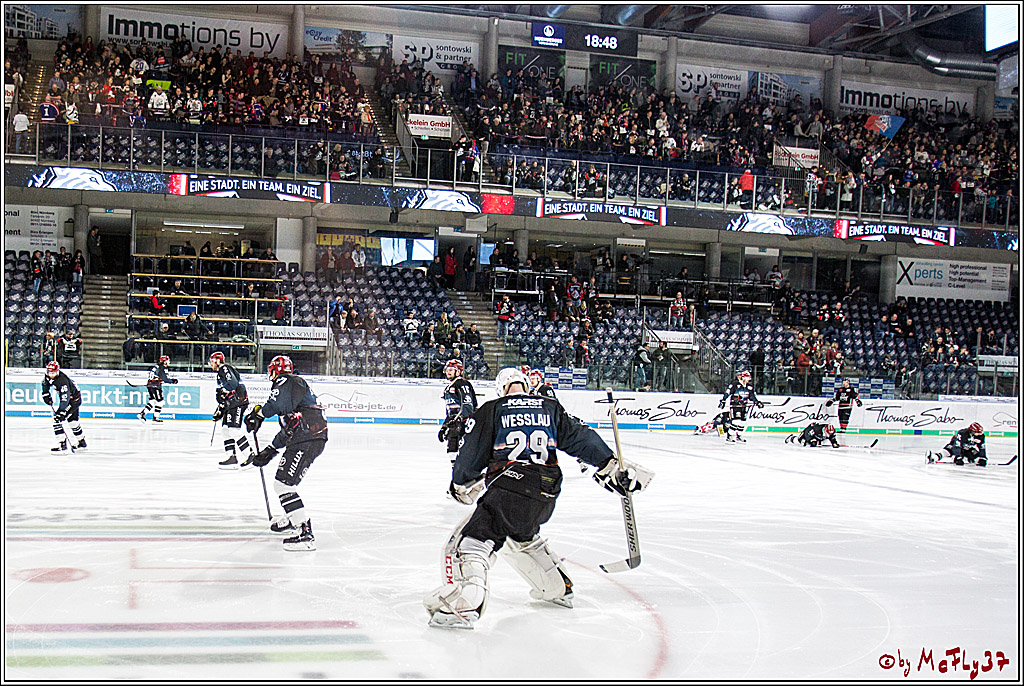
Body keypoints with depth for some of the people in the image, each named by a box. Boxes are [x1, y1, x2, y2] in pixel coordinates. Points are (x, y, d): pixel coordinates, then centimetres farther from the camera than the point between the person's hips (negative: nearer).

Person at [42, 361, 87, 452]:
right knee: (72, 421, 21)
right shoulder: (47, 375, -8)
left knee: (57, 419, -18)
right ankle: (82, 443, 36)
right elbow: (45, 383, 17)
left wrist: (61, 412, -41)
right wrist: (46, 395, 9)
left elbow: (64, 399, -37)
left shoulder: (62, 381, -34)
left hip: (73, 399, -10)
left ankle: (62, 444, -20)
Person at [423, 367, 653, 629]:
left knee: (471, 537, -5)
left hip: (509, 491, -6)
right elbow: (580, 437, 12)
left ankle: (463, 605, -26)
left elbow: (472, 455, 6)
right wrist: (612, 467, 15)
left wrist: (461, 485, 23)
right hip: (546, 495, 6)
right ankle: (558, 589, 39)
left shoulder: (491, 411, 6)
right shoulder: (550, 408, 16)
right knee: (521, 536, 32)